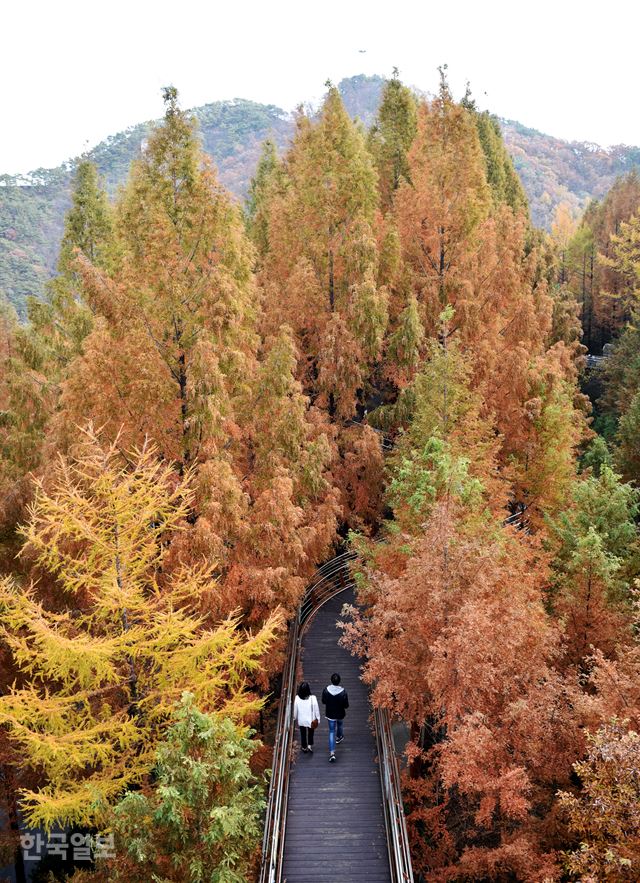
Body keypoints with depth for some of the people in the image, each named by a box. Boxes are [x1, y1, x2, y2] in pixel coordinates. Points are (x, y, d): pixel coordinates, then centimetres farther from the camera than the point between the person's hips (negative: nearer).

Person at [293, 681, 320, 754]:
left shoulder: (297, 698, -21)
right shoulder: (312, 698, -25)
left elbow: (295, 709, -6)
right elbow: (316, 709, -13)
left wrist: (295, 717, 13)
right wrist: (317, 719, 2)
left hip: (301, 720, 1)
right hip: (311, 720, -1)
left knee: (303, 734, 22)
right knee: (310, 733, 25)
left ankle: (304, 748, 36)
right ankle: (310, 746, 16)